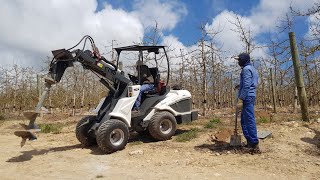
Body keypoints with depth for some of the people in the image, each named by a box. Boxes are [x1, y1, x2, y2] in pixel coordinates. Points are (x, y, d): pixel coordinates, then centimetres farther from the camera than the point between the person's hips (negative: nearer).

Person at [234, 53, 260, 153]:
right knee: (244, 119, 15)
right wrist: (240, 86, 20)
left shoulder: (246, 69, -9)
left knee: (249, 120, -10)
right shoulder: (251, 68, 22)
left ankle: (254, 144, -8)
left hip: (248, 97, -10)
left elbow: (246, 85, -19)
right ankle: (250, 141, 20)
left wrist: (242, 97, -18)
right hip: (250, 96, 10)